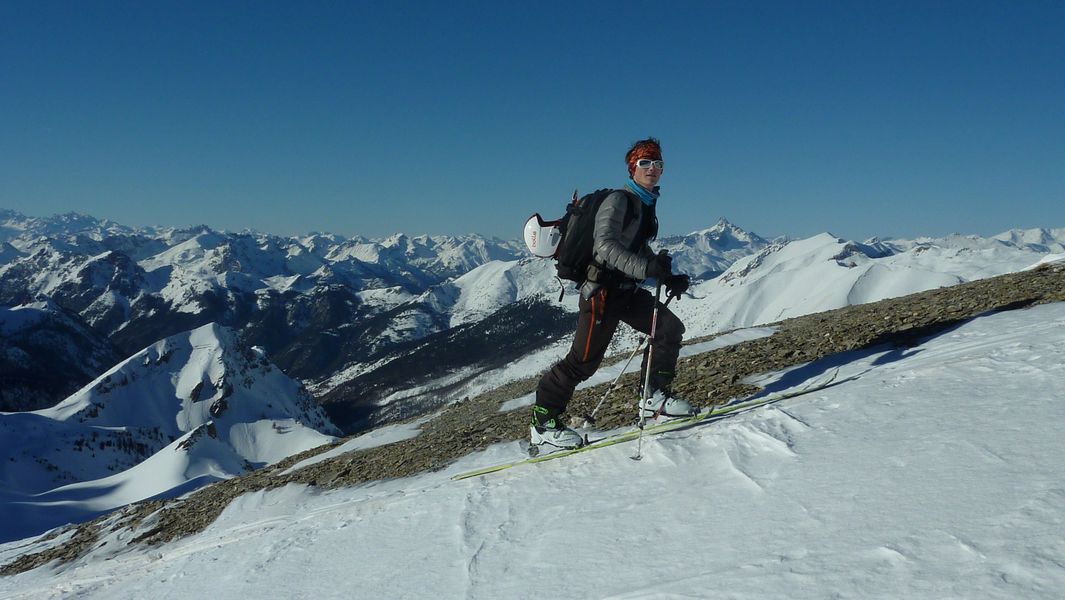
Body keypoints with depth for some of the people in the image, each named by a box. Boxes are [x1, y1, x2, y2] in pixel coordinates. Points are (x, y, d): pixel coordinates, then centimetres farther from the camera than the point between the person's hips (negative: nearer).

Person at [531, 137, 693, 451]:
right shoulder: (619, 200, -11)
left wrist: (668, 278, 11)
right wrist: (646, 268, -36)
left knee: (670, 327, -1)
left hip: (628, 290, 9)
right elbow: (605, 244, -25)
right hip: (604, 289, -9)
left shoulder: (646, 206, 16)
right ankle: (543, 422, 3)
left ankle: (655, 396, 8)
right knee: (584, 360, -7)